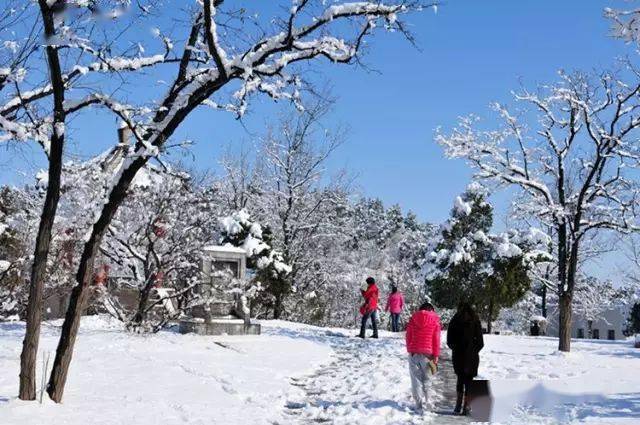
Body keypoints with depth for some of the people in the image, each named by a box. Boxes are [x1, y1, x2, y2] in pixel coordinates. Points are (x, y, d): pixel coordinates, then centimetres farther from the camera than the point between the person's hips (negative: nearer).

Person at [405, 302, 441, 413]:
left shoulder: (413, 318, 5)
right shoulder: (435, 320, -1)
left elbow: (408, 336, 8)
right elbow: (436, 340, -2)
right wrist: (436, 356, 2)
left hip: (413, 353, 1)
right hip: (427, 353, -1)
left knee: (416, 379, 5)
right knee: (426, 378, 15)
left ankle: (419, 404, 1)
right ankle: (427, 401, 17)